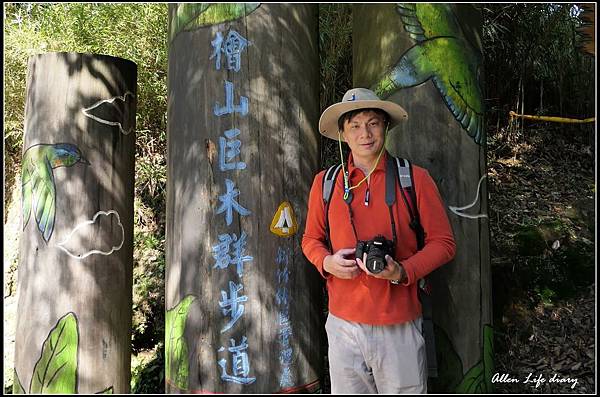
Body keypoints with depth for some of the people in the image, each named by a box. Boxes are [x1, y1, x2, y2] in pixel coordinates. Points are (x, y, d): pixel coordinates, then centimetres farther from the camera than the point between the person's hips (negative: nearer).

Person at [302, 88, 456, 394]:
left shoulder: (415, 178, -3)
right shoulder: (325, 182, 3)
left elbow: (443, 242, 0)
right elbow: (311, 239, 13)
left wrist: (402, 272, -17)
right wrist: (327, 262, -8)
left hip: (399, 324, -1)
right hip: (343, 322, 2)